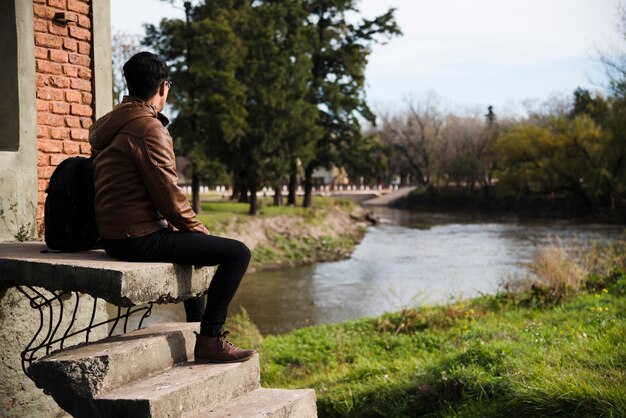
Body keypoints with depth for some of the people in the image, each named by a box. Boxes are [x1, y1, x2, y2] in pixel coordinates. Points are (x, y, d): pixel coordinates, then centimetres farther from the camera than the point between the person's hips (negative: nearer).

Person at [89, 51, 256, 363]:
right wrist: (200, 231, -3)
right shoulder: (148, 128, -17)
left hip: (115, 233, 11)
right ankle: (209, 341, -6)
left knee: (193, 243, 35)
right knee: (237, 252, -11)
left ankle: (197, 324, 43)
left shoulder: (110, 124, 14)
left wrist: (188, 228, 20)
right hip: (139, 238, -11)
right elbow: (169, 195, -20)